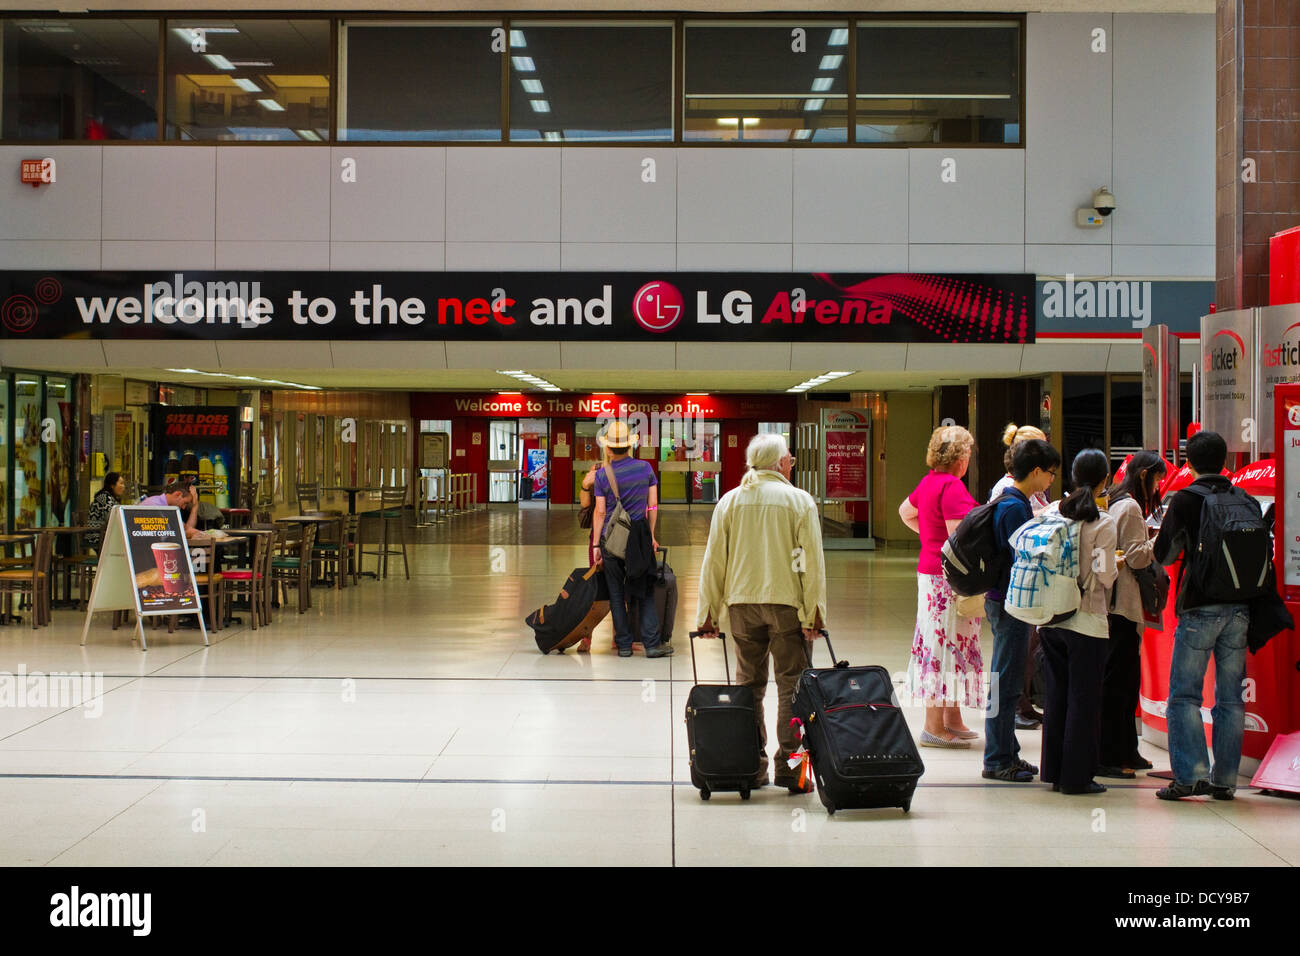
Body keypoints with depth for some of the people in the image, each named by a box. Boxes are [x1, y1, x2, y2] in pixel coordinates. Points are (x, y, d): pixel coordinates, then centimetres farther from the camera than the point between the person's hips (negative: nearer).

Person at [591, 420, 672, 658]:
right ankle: (652, 643, 1)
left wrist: (596, 544, 0)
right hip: (639, 539, 1)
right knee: (646, 591, 5)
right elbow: (653, 505, 3)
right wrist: (651, 535, 12)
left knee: (616, 594, 7)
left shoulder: (602, 475, -4)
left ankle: (624, 644, 9)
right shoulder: (645, 468, 0)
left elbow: (600, 512, -5)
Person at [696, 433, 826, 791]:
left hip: (742, 603, 3)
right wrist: (813, 614, -3)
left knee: (749, 685, 10)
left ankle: (752, 769, 12)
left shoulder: (729, 502, 5)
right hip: (786, 602, -3)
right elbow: (812, 562, -6)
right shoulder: (799, 501, -3)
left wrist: (709, 613, 11)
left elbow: (714, 561, 6)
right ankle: (788, 765, 0)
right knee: (791, 686, 2)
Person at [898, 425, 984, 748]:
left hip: (929, 569, 10)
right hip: (948, 576, -10)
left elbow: (905, 511, 29)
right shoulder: (952, 486, -17)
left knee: (939, 644, 14)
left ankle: (952, 720, 22)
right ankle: (935, 727, -2)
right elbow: (959, 536, -23)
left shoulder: (929, 481, 12)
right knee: (947, 643, -5)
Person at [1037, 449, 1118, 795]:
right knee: (1083, 699, 4)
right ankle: (1076, 776, 8)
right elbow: (1106, 575, -14)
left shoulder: (1053, 512, 1)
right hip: (1087, 622, -5)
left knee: (1056, 694, 14)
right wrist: (1115, 566, 6)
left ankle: (1054, 771, 19)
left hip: (1051, 620, 5)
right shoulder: (1103, 523, -12)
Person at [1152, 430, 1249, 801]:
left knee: (1184, 694, 0)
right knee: (1231, 697, 8)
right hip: (1239, 609, 4)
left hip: (1199, 608, -4)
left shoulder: (1185, 500, -6)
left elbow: (1163, 554, -1)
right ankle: (1224, 779, 9)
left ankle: (1190, 775, -9)